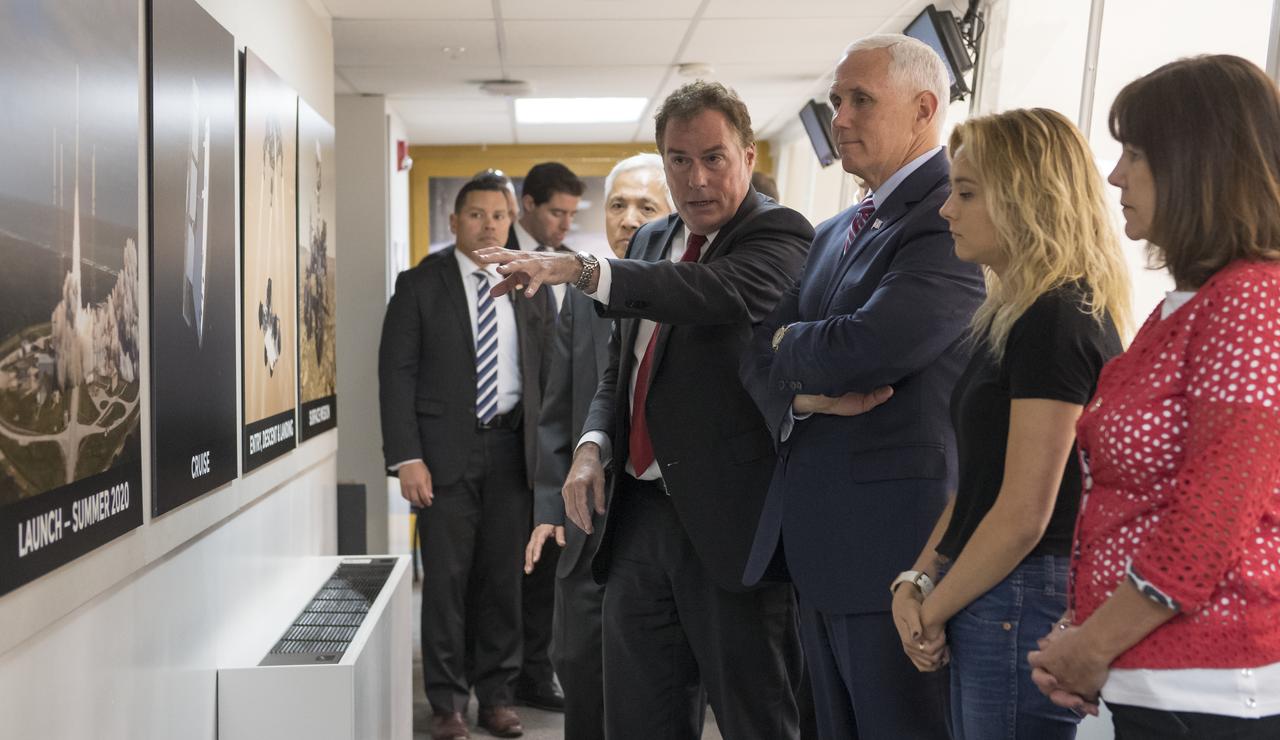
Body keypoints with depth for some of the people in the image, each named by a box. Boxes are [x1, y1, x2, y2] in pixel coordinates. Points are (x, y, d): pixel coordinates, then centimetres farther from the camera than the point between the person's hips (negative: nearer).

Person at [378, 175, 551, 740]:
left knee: (503, 578, 9)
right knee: (446, 579, 2)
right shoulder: (420, 285, 0)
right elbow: (396, 374, -5)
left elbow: (543, 370, 13)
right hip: (446, 451, -3)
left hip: (511, 449, 3)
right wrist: (406, 458, -12)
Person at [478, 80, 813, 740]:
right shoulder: (651, 240, 15)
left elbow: (721, 292, -30)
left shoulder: (779, 234, -7)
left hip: (727, 518, -7)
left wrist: (580, 269, -36)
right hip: (641, 512, 7)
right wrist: (594, 446, 2)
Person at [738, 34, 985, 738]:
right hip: (818, 547, 9)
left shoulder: (956, 220, -13)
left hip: (897, 541, -9)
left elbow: (865, 349, -25)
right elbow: (761, 355, 12)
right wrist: (808, 393, -11)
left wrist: (792, 343, -3)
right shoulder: (834, 233, 17)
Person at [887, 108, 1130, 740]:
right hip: (990, 607, 9)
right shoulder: (1010, 316, 13)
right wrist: (918, 579, 2)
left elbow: (1024, 515, -20)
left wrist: (934, 610, -8)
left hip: (1020, 609, -9)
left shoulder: (1057, 320, -17)